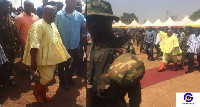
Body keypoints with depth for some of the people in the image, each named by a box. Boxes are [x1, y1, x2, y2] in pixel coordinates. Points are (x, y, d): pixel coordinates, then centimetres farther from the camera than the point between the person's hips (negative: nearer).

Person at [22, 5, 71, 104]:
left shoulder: (52, 25, 10)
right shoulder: (38, 25, -18)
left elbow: (57, 40, 18)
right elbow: (34, 44, -24)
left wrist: (63, 54, 18)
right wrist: (33, 61, -28)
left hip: (51, 56, 8)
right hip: (43, 57, -8)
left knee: (46, 77, 17)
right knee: (48, 77, -3)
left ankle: (43, 94, 34)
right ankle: (36, 92, 22)